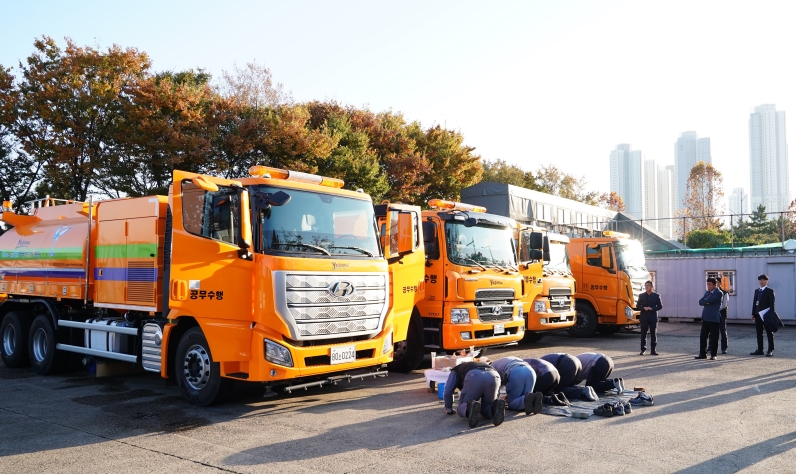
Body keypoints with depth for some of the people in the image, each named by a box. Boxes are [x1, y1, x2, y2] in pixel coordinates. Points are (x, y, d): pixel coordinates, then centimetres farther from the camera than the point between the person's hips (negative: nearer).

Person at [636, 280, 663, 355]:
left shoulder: (656, 296, 3)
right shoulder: (641, 295, 7)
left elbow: (660, 306, 0)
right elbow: (637, 305, 6)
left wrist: (651, 308, -15)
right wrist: (644, 308, -14)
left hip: (653, 317, -1)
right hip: (644, 317, 1)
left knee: (654, 334, 2)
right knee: (643, 334, 1)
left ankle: (653, 350, 7)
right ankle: (643, 349, 7)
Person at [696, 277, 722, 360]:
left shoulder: (719, 293, -7)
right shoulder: (707, 293, 17)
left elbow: (710, 300, -20)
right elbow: (700, 302, 9)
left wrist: (705, 300, 1)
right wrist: (707, 302, -10)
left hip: (714, 319, -7)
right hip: (705, 318, 7)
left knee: (714, 337, 0)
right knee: (703, 336, 6)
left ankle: (713, 354, 10)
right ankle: (703, 354, 12)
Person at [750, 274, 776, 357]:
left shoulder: (770, 291, -3)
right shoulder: (757, 291, 16)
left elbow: (771, 303, -9)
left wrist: (771, 314, -16)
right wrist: (753, 314, 10)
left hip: (766, 315, -7)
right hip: (758, 315, 7)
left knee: (769, 333, 0)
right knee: (759, 333, 9)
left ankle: (770, 350, 2)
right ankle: (760, 350, 15)